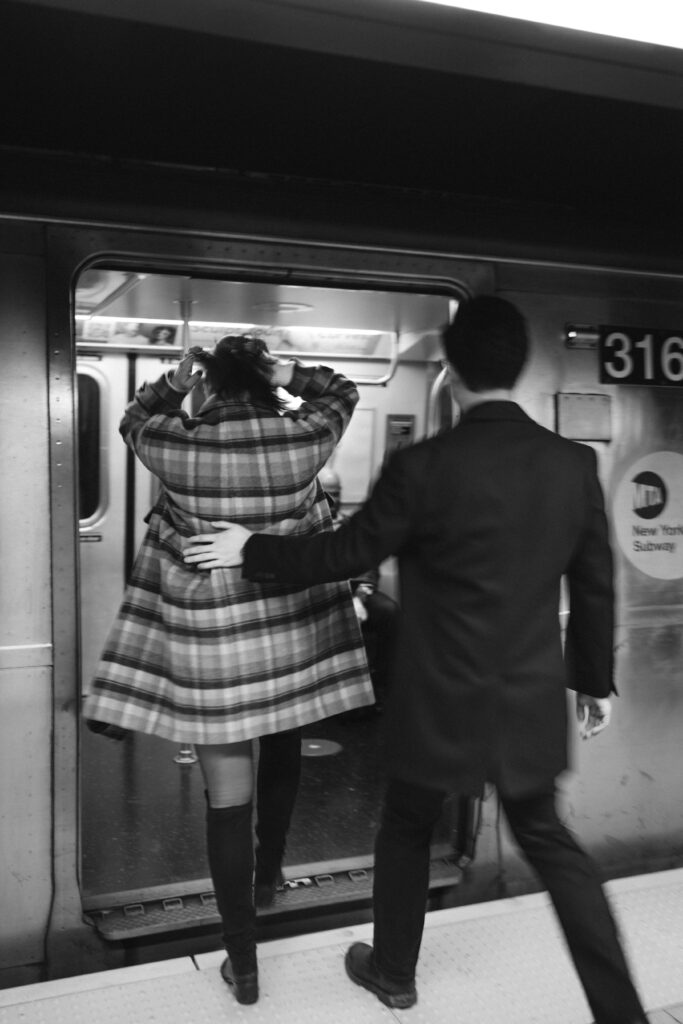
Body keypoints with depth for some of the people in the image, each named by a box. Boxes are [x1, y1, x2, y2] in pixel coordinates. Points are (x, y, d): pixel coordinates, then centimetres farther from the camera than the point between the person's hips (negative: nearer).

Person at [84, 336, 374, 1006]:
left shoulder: (177, 446, -10)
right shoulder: (304, 437, -9)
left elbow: (133, 420, 13)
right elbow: (343, 392, 12)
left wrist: (175, 382, 10)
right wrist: (290, 374, 2)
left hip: (210, 643, -2)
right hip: (293, 632, 2)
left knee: (227, 796, 7)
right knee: (282, 757, 28)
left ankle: (243, 960, 18)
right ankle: (269, 875, 49)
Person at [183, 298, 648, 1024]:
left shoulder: (424, 467, -18)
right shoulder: (574, 465, -5)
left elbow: (342, 555, -9)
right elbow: (595, 587, 3)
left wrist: (248, 551, 5)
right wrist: (595, 679, 16)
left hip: (443, 704, -3)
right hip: (533, 702, 4)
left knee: (406, 830, 21)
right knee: (548, 841, 21)